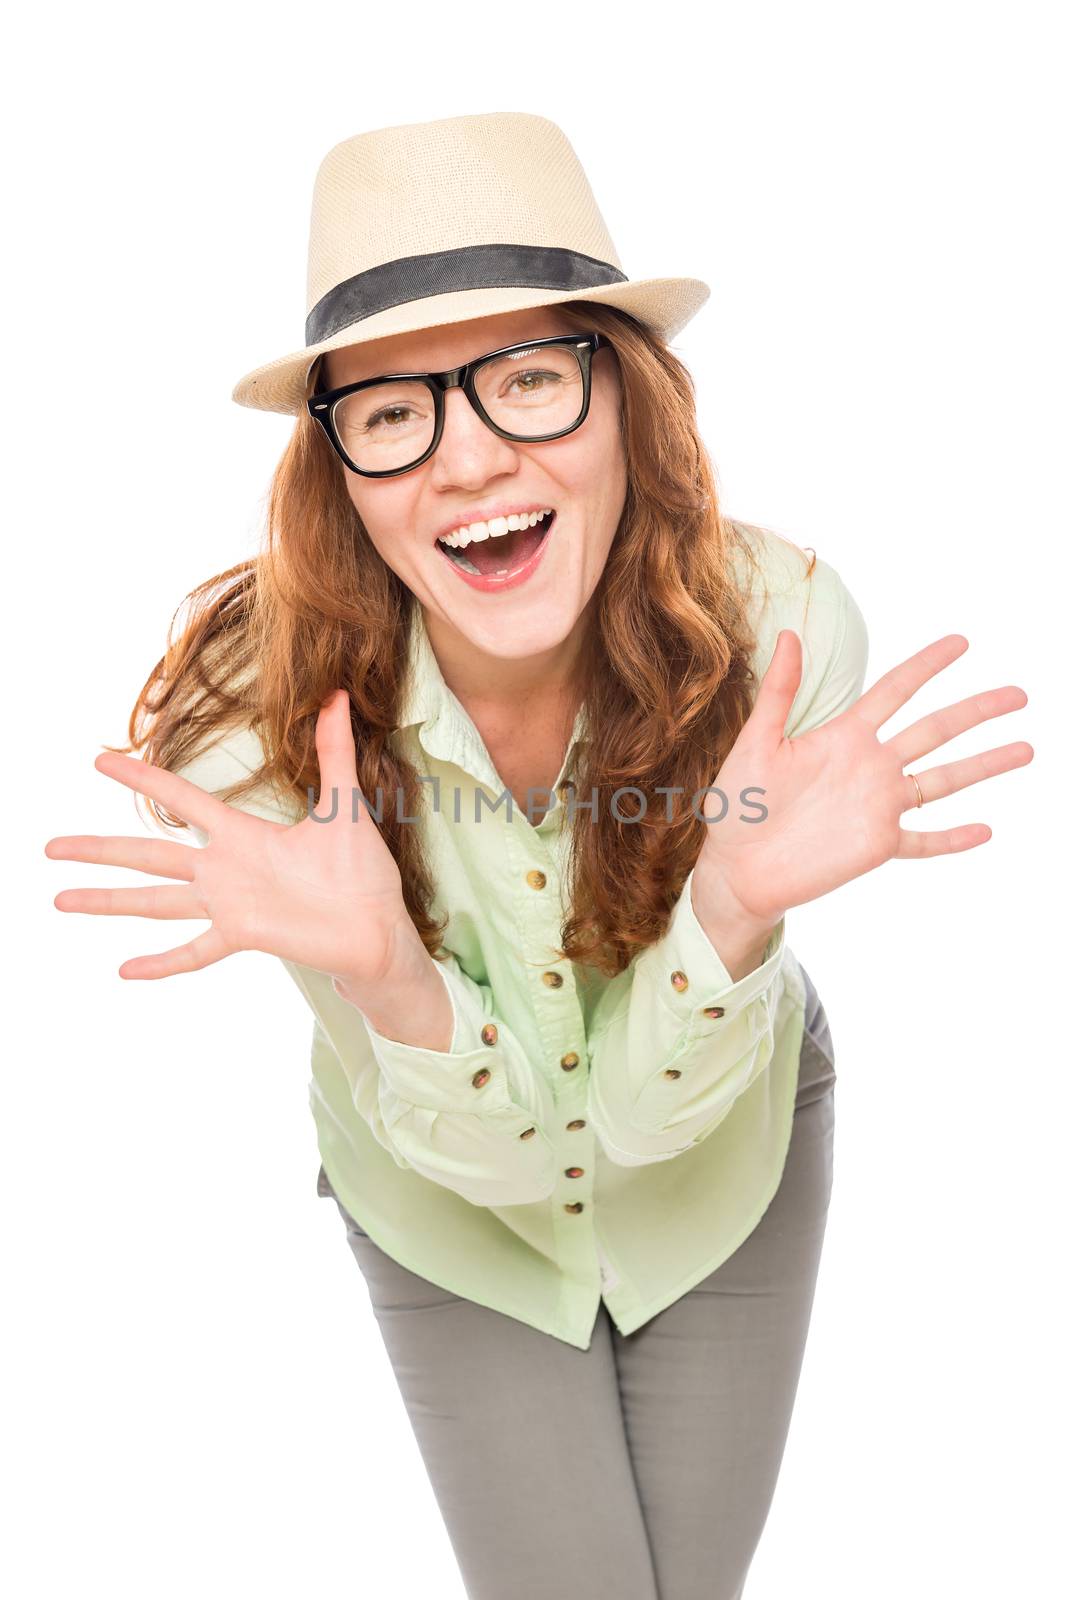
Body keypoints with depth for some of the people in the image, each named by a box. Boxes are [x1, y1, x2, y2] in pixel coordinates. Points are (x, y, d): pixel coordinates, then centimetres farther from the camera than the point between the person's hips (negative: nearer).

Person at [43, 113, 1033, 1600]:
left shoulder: (781, 630, -31)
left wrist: (737, 904, -46)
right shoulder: (251, 717, -32)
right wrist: (379, 972, -46)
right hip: (448, 1201, -1)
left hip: (726, 1155, 2)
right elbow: (488, 1135, -26)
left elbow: (652, 1101, -25)